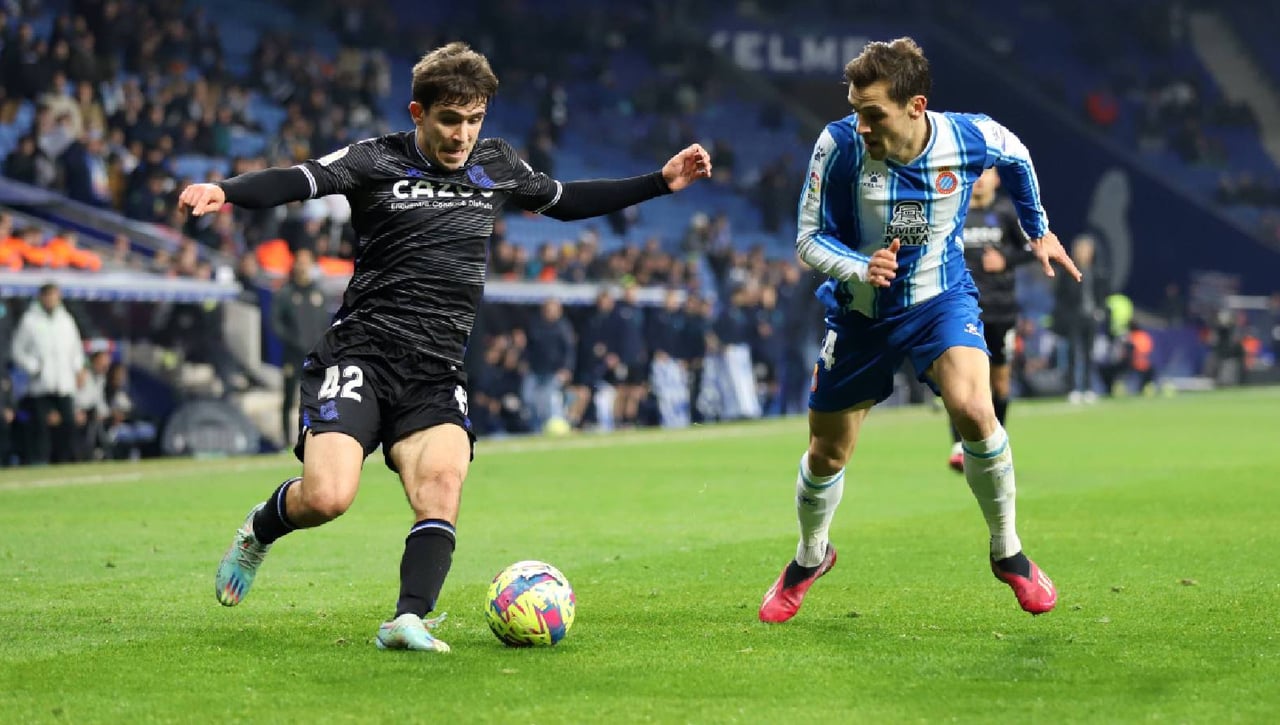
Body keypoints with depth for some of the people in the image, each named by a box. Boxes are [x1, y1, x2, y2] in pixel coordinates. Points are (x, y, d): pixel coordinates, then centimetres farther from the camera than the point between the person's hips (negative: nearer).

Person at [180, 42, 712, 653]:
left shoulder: (495, 166, 15)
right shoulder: (376, 161, -1)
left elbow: (565, 200, 32)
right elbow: (297, 181, -17)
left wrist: (661, 182, 29)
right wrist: (225, 192, -37)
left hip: (436, 377, 4)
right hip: (358, 357, -4)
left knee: (443, 479, -26)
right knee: (327, 497, -20)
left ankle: (407, 621, -31)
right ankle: (259, 531, 14)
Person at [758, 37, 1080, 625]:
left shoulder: (971, 138, -21)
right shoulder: (839, 146, -24)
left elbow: (1017, 159, 5)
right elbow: (810, 239, -14)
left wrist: (1039, 231, 14)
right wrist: (860, 269, -33)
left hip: (942, 299, -1)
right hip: (860, 312, 1)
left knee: (973, 410, -28)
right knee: (827, 452, 10)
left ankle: (1007, 552, -5)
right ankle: (810, 557, 42)